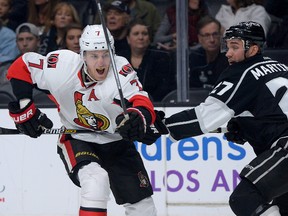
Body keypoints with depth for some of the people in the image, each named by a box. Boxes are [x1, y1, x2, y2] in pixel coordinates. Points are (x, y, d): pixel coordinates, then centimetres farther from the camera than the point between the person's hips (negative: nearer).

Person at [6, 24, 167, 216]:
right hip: (77, 141, -2)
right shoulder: (62, 66, -23)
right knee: (96, 179, -32)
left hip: (116, 141, 2)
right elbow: (21, 67, -10)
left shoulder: (121, 69, -25)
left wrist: (140, 116, -56)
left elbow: (143, 104, -34)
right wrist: (23, 108, -12)